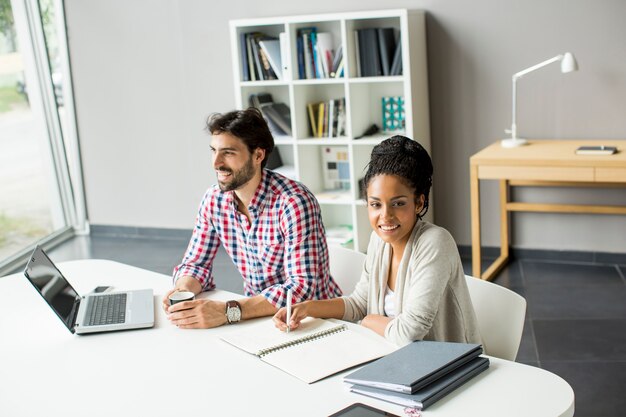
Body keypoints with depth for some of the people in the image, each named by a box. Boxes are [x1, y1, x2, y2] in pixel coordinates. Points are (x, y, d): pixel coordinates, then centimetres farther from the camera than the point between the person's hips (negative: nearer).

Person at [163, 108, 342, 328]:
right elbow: (195, 264, 6)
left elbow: (301, 287, -28)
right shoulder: (214, 199, -3)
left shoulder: (294, 202, -22)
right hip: (258, 314, 6)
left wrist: (228, 311, -38)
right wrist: (182, 290, -18)